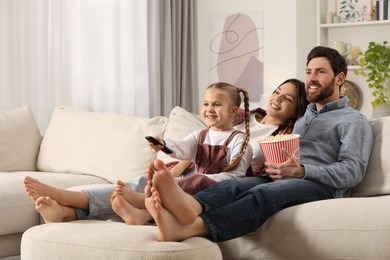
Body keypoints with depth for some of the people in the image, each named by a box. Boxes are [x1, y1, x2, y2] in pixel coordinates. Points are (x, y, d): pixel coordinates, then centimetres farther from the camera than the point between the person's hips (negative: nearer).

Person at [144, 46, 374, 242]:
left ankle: (187, 228, -64)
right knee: (232, 186, -28)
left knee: (261, 194, -37)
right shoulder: (302, 117, 33)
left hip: (322, 187, -6)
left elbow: (353, 171, -5)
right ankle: (190, 208, -64)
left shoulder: (354, 121, 10)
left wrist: (301, 171, -20)